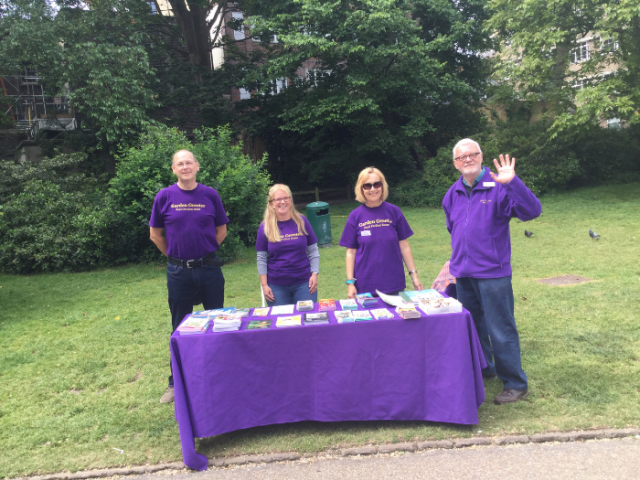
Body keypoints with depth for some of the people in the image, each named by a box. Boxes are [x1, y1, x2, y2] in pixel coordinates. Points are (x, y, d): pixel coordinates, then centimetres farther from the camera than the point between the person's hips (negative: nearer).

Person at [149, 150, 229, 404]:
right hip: (178, 271, 0)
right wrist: (176, 255, 10)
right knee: (180, 328, 10)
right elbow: (155, 234, 7)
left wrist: (205, 252, 6)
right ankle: (176, 383, 24)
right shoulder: (164, 196, -2)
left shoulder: (210, 195, 0)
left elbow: (221, 231, 8)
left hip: (209, 268, 1)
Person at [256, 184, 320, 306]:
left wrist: (314, 275, -2)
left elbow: (313, 251, 6)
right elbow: (262, 258, 2)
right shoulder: (265, 227, -1)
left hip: (303, 283, 1)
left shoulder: (302, 222, 2)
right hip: (276, 286, 0)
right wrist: (264, 285, -2)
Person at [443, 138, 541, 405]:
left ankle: (516, 384, 15)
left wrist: (511, 182, -37)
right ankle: (482, 368, 38)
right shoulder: (453, 193, 8)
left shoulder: (498, 188, -12)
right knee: (472, 326, 19)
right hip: (463, 273, 7)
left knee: (501, 331, 0)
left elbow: (532, 210, -26)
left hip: (493, 273, -6)